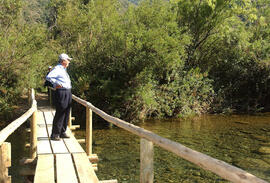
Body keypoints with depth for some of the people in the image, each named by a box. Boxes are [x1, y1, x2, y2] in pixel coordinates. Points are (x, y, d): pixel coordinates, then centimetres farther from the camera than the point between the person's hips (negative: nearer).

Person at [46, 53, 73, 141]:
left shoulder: (64, 69, 20)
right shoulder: (57, 69, -9)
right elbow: (48, 77, -24)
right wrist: (57, 83, -19)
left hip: (68, 93, 9)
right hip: (61, 93, -9)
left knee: (66, 114, 11)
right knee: (60, 114, -8)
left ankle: (62, 132, 21)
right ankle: (55, 134, -1)